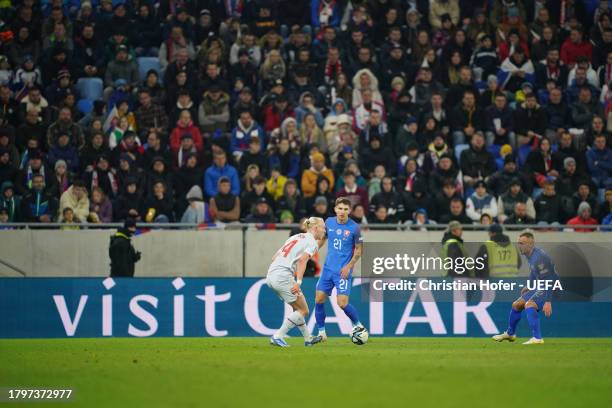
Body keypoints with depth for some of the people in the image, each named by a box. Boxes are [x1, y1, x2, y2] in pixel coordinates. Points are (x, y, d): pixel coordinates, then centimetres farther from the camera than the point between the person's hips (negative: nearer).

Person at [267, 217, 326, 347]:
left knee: (298, 308, 21)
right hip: (283, 277, -9)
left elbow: (274, 257, 21)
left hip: (271, 276, 9)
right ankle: (278, 337, -6)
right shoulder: (312, 242, -1)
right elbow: (302, 260, -19)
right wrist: (298, 282, -26)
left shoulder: (296, 237, 23)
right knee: (303, 311, 1)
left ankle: (308, 338, 29)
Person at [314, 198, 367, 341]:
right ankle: (321, 332, 12)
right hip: (328, 268, 5)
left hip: (343, 271, -5)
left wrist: (349, 266, -12)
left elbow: (359, 250, -3)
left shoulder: (354, 228, -10)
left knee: (342, 303, -11)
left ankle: (358, 325, 13)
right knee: (319, 299, 0)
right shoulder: (329, 222, 2)